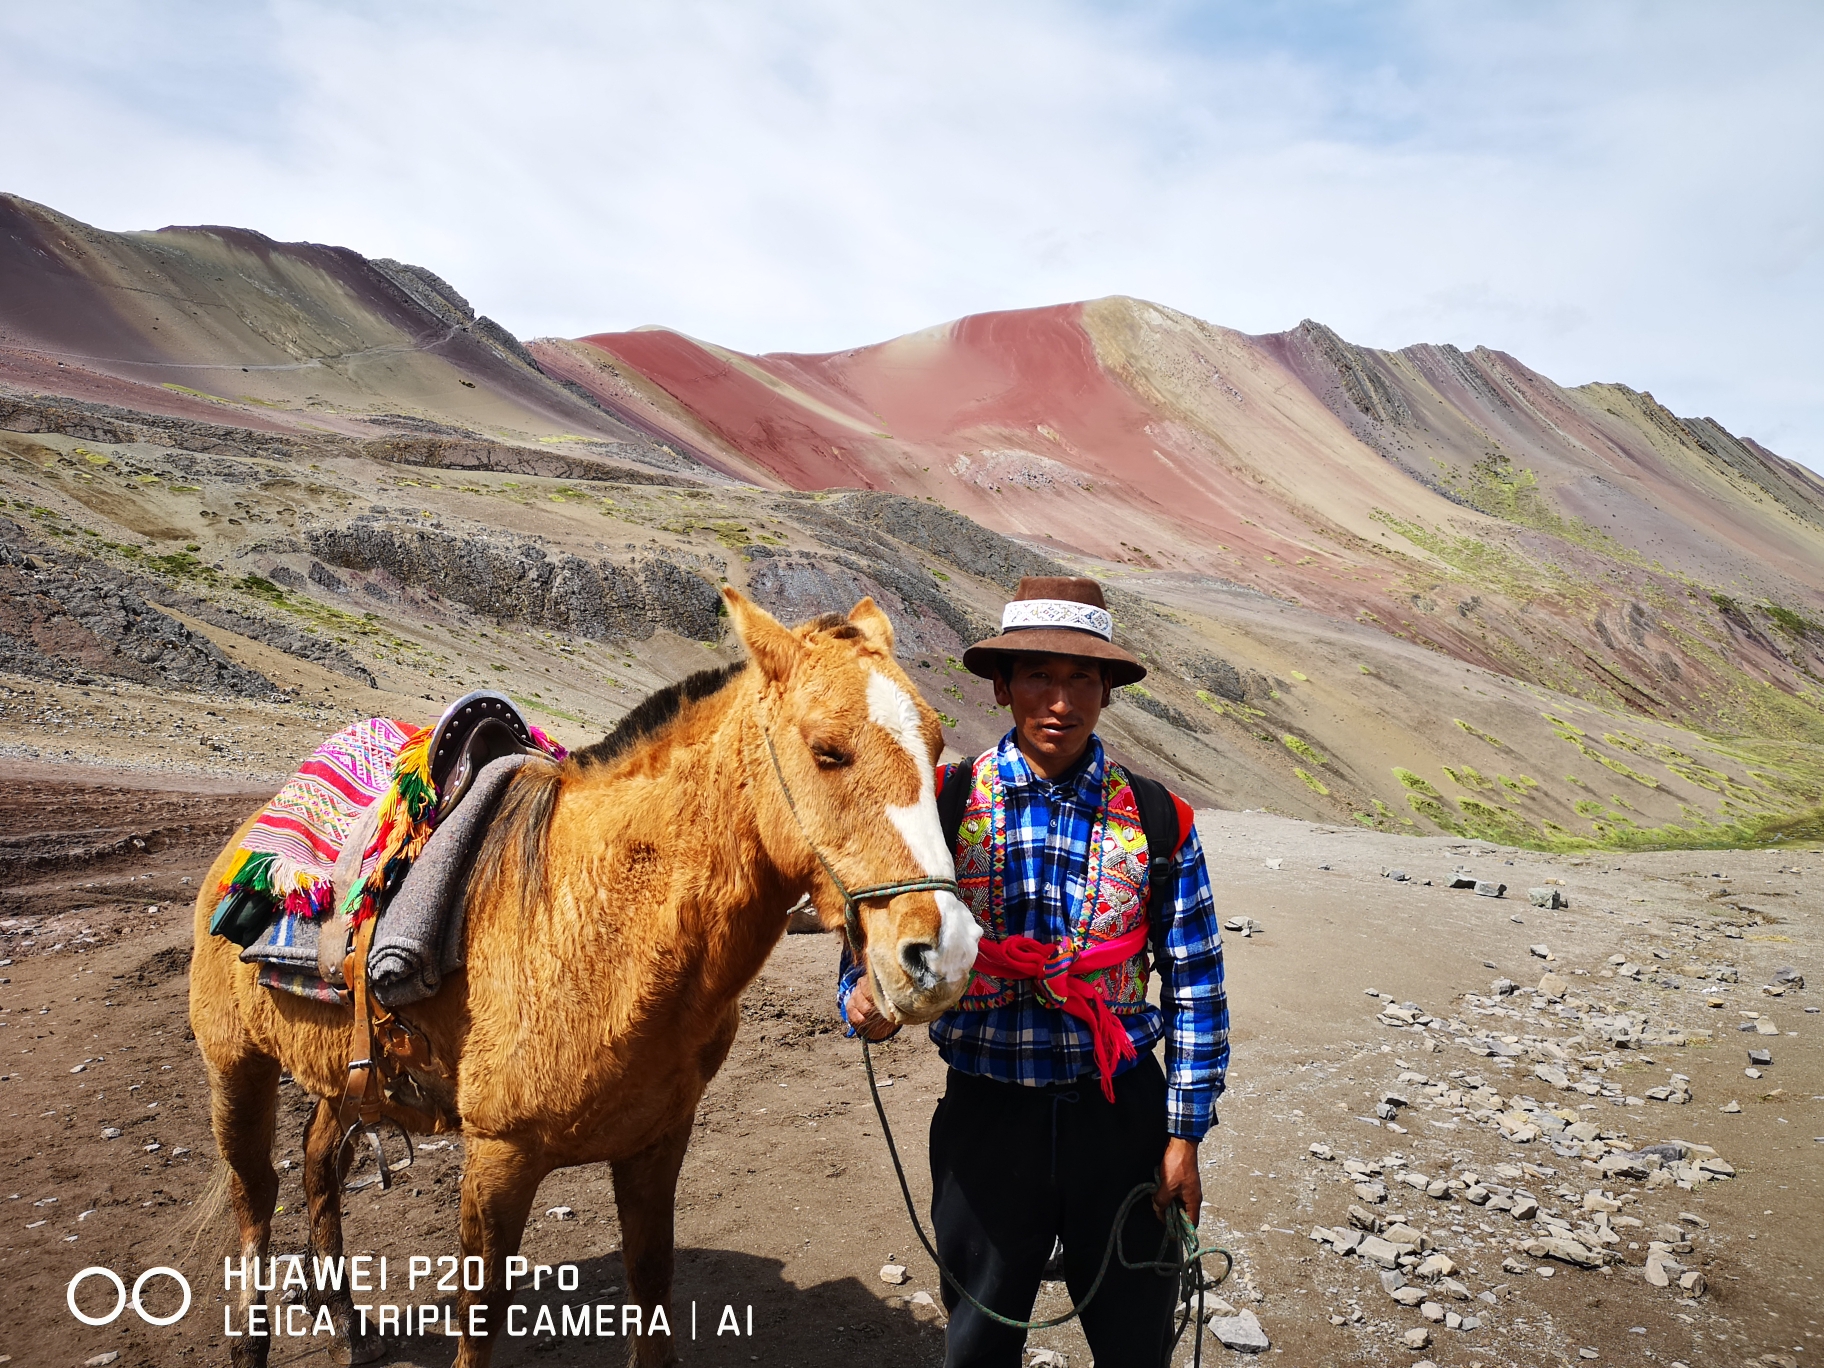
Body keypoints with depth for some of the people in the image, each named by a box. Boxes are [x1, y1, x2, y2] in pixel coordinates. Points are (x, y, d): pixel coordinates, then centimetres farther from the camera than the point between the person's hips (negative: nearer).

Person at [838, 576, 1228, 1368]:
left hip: (1121, 1114, 0)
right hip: (986, 1115, 0)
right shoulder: (943, 804, -6)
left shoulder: (1157, 821, -4)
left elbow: (1195, 984, -1)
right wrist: (865, 998, -26)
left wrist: (1184, 1133, -2)